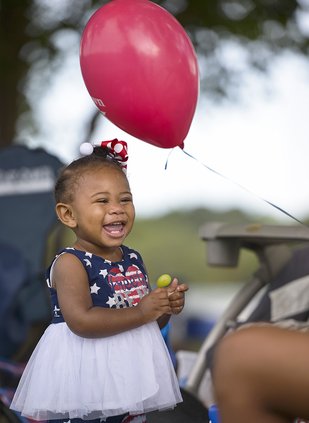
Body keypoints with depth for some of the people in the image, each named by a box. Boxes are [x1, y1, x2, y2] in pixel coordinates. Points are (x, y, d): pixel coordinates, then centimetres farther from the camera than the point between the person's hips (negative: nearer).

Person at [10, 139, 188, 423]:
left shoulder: (133, 260, 9)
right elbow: (81, 322, -26)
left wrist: (168, 306, -3)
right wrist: (143, 312, -21)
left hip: (130, 379, 7)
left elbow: (150, 323, 19)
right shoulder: (70, 263, -13)